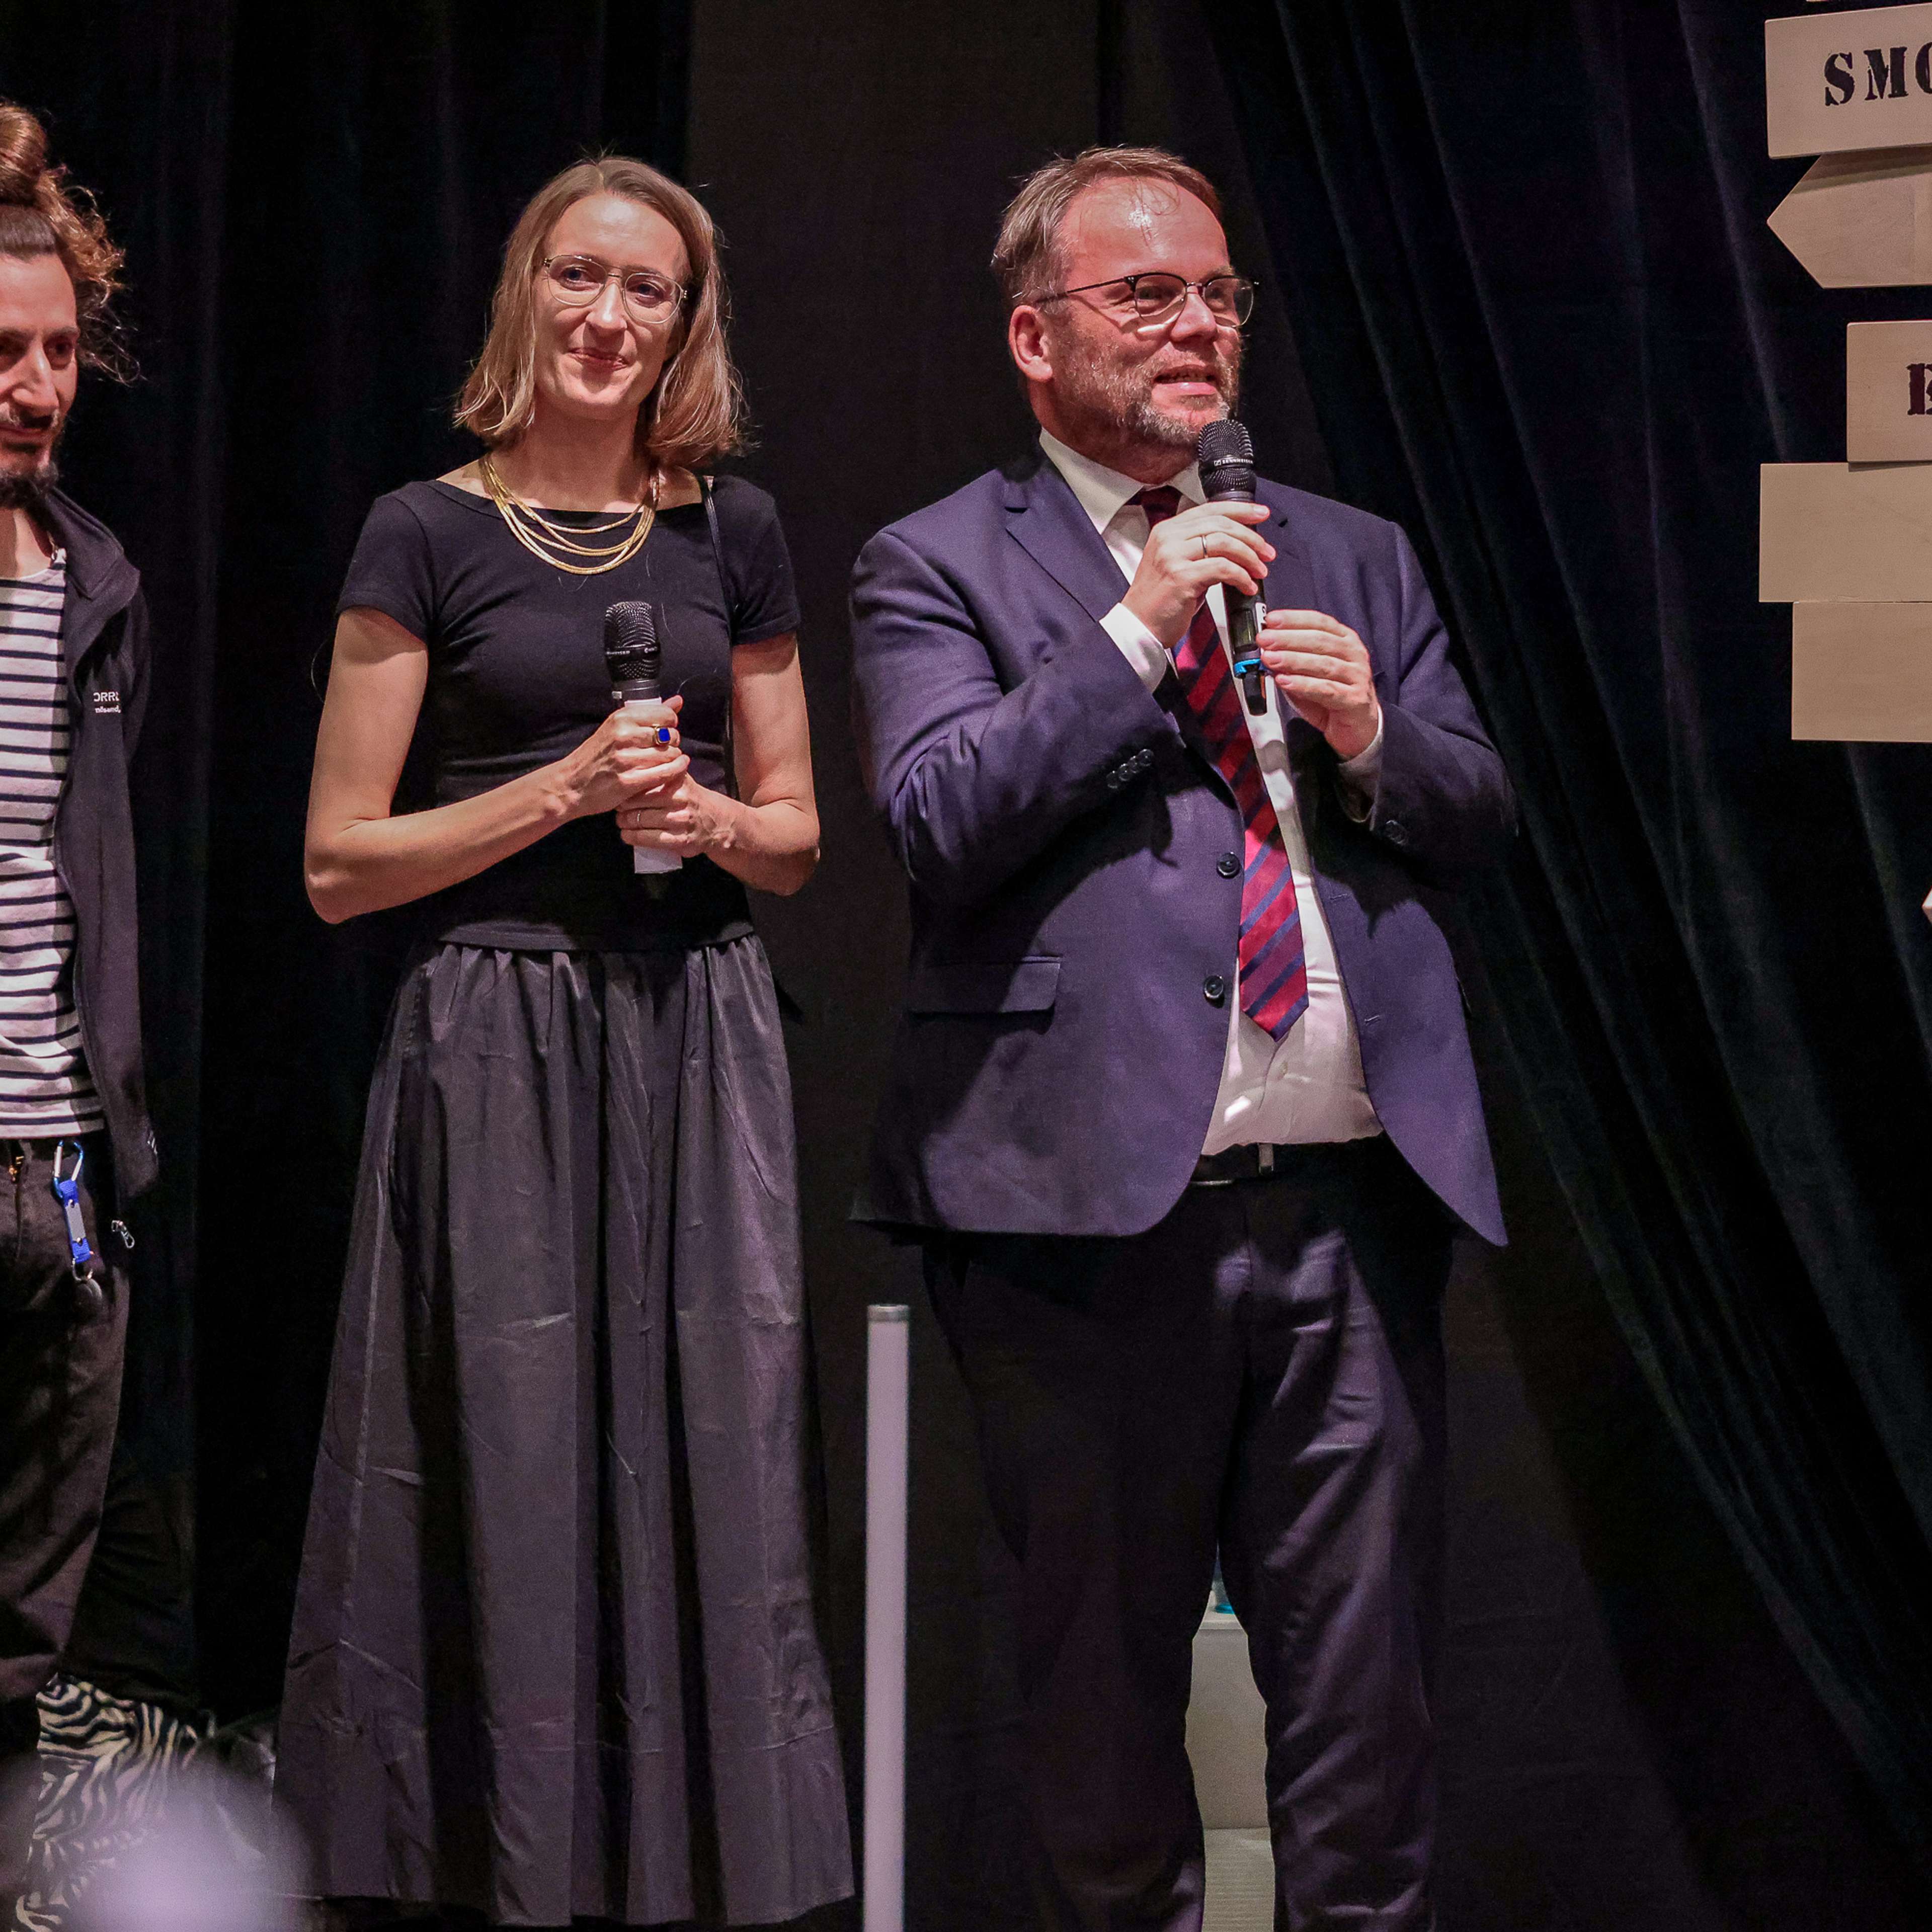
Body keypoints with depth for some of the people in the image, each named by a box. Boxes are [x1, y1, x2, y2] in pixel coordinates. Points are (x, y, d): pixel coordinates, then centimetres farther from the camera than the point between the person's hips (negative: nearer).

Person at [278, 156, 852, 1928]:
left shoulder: (733, 533, 11)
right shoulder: (428, 536, 1)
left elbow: (796, 835, 18)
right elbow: (340, 864, -1)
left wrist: (714, 818, -4)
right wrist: (565, 791, -11)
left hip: (701, 1041, 3)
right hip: (499, 1041, -3)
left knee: (713, 1478, 1)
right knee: (519, 1485, -3)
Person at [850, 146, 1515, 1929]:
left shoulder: (1352, 560, 18)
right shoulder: (939, 568, 4)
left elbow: (1479, 821, 18)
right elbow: (941, 821, -11)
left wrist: (1374, 738, -2)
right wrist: (1137, 630, -13)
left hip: (1356, 1197, 4)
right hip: (1104, 1207, -4)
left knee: (1364, 1673, 5)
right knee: (1107, 1670, 6)